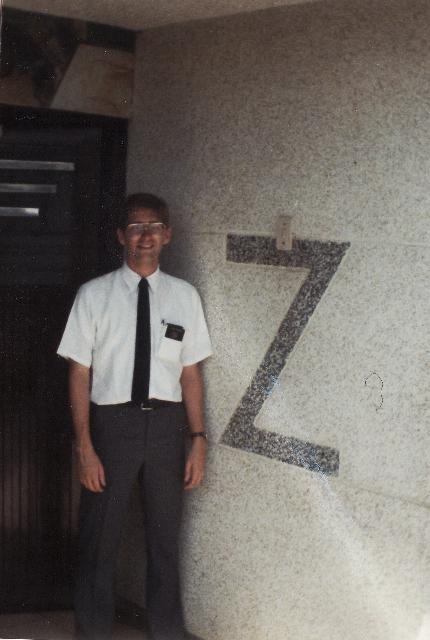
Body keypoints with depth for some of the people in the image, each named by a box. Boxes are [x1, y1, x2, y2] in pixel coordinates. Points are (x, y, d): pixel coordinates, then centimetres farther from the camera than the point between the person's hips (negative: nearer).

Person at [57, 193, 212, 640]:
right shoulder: (94, 294, -4)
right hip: (112, 420, -2)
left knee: (165, 538, 16)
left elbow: (190, 372, 4)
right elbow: (80, 373, -5)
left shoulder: (184, 296, 3)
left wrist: (198, 439, 0)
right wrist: (84, 446, -10)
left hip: (167, 423, 2)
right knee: (99, 539, 9)